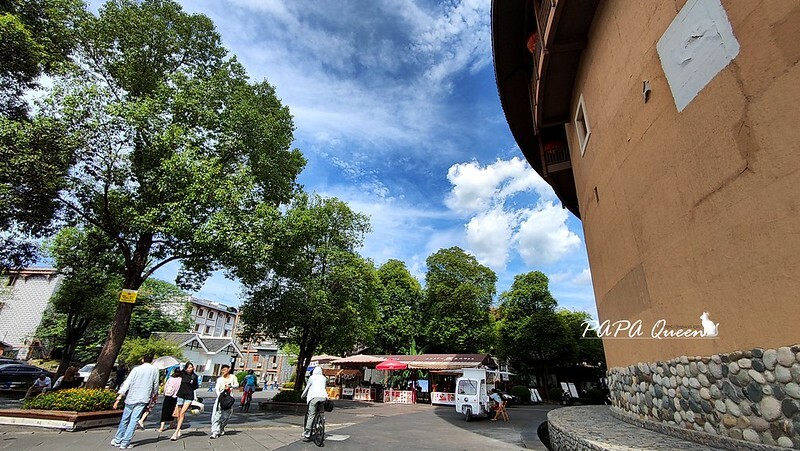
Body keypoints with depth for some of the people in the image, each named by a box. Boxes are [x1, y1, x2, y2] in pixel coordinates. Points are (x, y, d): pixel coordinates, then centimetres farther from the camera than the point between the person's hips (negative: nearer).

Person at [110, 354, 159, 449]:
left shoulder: (136, 369, 2)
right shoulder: (154, 369, 2)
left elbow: (127, 383, -5)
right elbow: (156, 385, 9)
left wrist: (119, 398, -4)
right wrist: (155, 394, 26)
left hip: (130, 398, 2)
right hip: (143, 399, -2)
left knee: (124, 420, 16)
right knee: (133, 420, 1)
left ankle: (117, 440, 27)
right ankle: (125, 443, 0)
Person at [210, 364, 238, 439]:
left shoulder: (232, 377, 4)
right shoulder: (219, 379, 3)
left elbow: (237, 385, 9)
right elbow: (217, 389, -6)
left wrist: (230, 386, -10)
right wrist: (219, 396, -22)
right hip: (220, 397, -1)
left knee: (226, 416, 7)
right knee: (216, 415, -13)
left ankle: (221, 429, 31)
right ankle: (215, 432, -9)